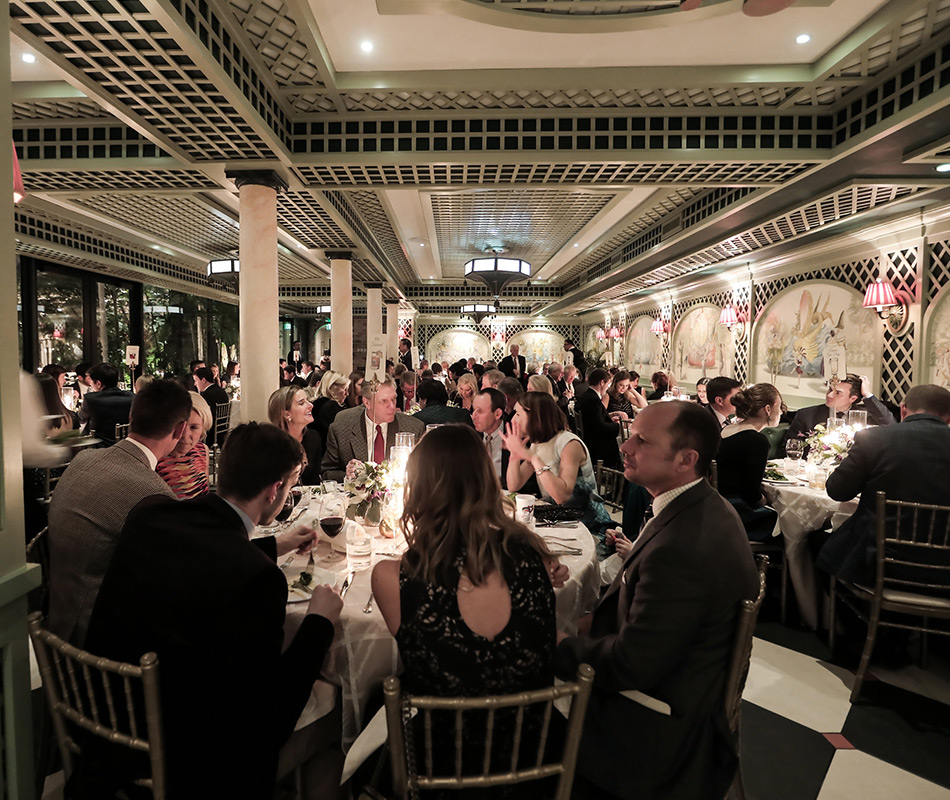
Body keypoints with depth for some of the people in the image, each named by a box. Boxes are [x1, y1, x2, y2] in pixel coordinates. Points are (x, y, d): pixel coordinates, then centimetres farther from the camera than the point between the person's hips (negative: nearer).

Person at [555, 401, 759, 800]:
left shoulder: (681, 547, -35)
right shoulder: (708, 509, -2)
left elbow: (632, 665, -26)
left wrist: (562, 646, -12)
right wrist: (599, 619, -1)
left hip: (658, 737, -8)